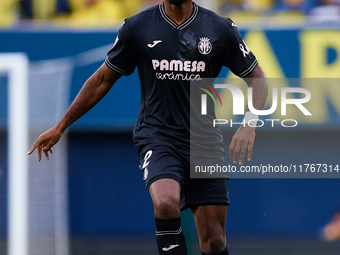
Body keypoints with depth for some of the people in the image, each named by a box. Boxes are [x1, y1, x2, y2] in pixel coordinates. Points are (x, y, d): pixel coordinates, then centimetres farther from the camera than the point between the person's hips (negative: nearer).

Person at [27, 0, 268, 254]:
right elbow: (103, 80, 10)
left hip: (204, 138, 2)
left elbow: (257, 78, 7)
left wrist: (249, 125, -12)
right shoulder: (137, 28, 0)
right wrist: (60, 127, 13)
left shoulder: (220, 29, 0)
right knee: (166, 202, -32)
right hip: (156, 136, -2)